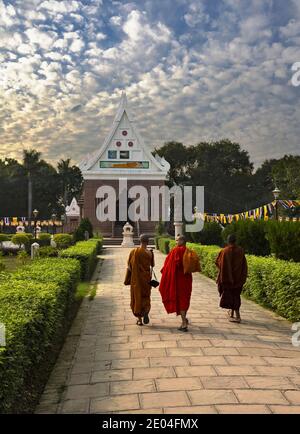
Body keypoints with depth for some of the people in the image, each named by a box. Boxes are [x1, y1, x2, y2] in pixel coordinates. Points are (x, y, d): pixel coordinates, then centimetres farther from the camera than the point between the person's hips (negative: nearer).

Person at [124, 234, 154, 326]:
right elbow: (152, 265, 3)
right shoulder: (149, 253, -10)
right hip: (146, 278, 0)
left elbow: (129, 266, -3)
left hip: (135, 279, 0)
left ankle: (139, 319, 12)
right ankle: (146, 311, -14)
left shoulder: (133, 252, -7)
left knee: (137, 297, 11)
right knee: (146, 296, 14)